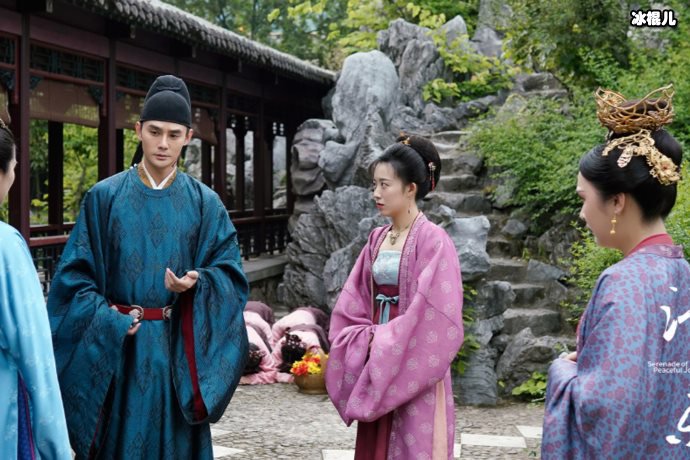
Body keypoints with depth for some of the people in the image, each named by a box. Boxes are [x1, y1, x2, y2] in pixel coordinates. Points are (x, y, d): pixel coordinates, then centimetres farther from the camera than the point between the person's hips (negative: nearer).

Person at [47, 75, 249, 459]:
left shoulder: (205, 203, 3)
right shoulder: (105, 197, 1)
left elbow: (230, 273, 1)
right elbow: (77, 274, -1)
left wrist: (195, 284, -19)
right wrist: (112, 324, -13)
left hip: (179, 347, 1)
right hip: (113, 349, -1)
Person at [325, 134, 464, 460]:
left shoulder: (432, 241, -12)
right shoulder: (378, 239, 9)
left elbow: (433, 318, -17)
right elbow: (351, 306, 11)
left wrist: (385, 344, -11)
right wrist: (369, 339, -6)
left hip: (415, 377, -6)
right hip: (377, 373, 7)